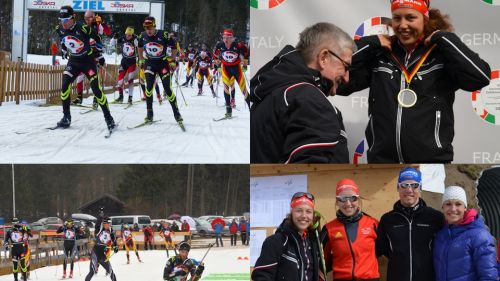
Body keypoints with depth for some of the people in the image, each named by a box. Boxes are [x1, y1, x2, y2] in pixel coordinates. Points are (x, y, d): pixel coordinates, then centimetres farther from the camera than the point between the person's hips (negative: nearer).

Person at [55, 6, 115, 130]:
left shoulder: (83, 28, -25)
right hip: (73, 61, 5)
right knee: (65, 85, -13)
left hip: (88, 61, -5)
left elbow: (97, 39, -9)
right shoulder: (60, 29, -8)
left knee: (96, 88, -11)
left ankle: (108, 118, -2)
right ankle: (66, 117, -2)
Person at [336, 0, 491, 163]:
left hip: (432, 161, -3)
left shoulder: (441, 54, 1)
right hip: (382, 161, 3)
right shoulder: (379, 56, 9)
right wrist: (370, 44, 0)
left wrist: (443, 39, -8)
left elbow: (480, 77, -15)